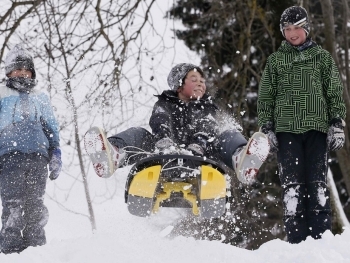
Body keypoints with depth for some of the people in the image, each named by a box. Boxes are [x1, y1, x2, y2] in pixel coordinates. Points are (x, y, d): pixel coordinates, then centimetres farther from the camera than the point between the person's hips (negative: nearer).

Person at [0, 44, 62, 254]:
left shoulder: (40, 98, 23)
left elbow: (52, 130, 24)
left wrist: (56, 157, 15)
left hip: (38, 158, 3)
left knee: (35, 207, -1)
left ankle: (36, 248, 1)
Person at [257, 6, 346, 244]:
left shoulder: (322, 57, 11)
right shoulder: (275, 61, 13)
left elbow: (335, 93, 8)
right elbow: (265, 97, 14)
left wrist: (337, 123, -1)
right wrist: (267, 128, 4)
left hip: (317, 128, -1)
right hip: (287, 129, 1)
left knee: (318, 182, -6)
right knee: (292, 184, -5)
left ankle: (321, 236, -7)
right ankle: (296, 239, -6)